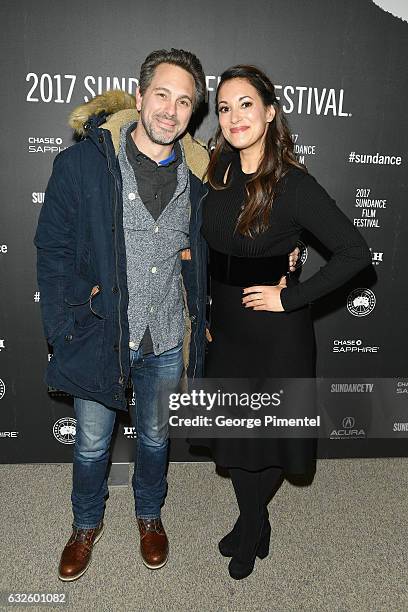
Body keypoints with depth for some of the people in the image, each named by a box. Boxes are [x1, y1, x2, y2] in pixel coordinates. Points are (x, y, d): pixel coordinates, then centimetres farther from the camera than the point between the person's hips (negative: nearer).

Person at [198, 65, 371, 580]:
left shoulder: (293, 184, -18)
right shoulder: (219, 174, 1)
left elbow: (355, 252, -20)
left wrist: (290, 297, -19)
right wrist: (205, 317, 11)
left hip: (274, 332, -6)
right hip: (226, 325, 6)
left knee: (268, 434, 13)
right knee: (230, 431, 17)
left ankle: (249, 527, 44)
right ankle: (254, 527, 44)